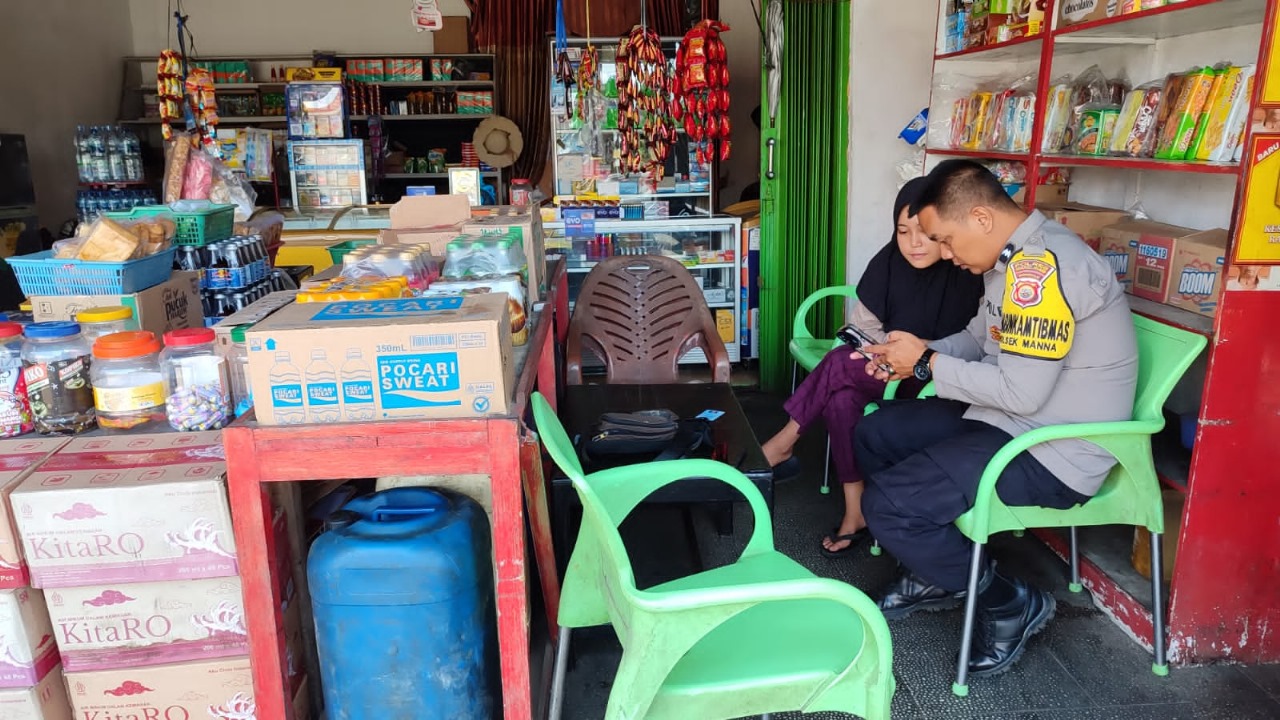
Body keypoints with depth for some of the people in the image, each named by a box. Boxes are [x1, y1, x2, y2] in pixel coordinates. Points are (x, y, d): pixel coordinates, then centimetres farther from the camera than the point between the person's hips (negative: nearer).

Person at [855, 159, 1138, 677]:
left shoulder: (1043, 265, -25)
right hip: (1006, 418, 10)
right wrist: (913, 354, 1)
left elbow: (1021, 392, -28)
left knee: (886, 503, -20)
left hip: (1053, 454, -10)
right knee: (872, 437, 13)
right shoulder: (1014, 257, 6)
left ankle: (1010, 603, 3)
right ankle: (935, 572, 24)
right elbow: (979, 338, 19)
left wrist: (926, 363, -16)